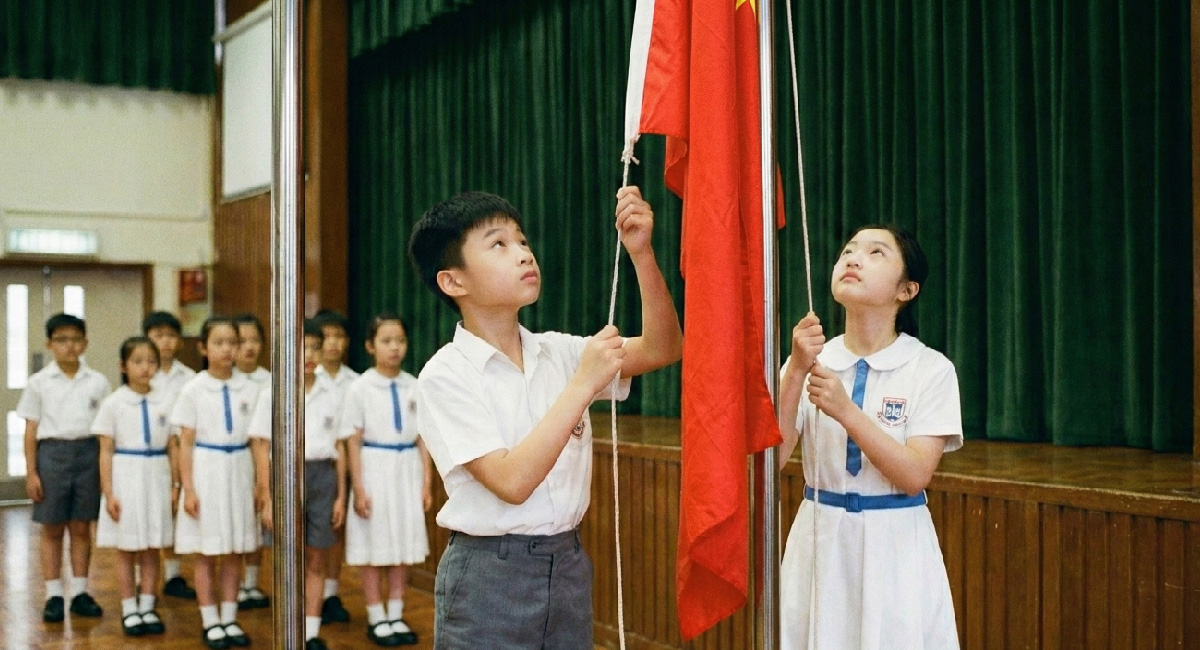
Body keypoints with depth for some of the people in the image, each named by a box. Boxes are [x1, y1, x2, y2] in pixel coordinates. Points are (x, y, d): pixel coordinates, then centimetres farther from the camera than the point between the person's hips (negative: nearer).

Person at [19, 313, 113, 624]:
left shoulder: (97, 382, 3)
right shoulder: (39, 383, 1)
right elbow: (31, 430, 2)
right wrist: (31, 472, -3)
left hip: (87, 453, 1)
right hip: (52, 453, -1)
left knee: (81, 528, 8)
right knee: (52, 529, 5)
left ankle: (79, 592, 16)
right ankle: (53, 595, 12)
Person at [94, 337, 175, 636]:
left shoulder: (165, 403, 2)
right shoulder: (113, 404, -5)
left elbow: (173, 447, 6)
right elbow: (106, 451, -4)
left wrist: (176, 485, 2)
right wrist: (108, 493, -8)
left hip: (156, 477, 2)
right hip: (126, 477, -2)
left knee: (152, 548, 9)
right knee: (126, 549, 7)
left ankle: (147, 607, 19)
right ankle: (129, 610, 17)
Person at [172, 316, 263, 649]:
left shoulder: (250, 389, 1)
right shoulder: (193, 390, -5)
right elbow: (186, 443, -4)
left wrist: (260, 483, 3)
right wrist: (188, 489, -9)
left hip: (239, 471, 2)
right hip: (206, 471, -2)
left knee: (234, 552, 9)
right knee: (206, 553, 5)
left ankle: (229, 619, 20)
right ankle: (210, 622, 16)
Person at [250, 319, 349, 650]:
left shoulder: (332, 393, 6)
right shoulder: (273, 393, -1)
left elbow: (339, 447, 8)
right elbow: (261, 448, -2)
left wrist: (341, 495, 6)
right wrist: (266, 499, -6)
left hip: (323, 476, 2)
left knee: (316, 561, 7)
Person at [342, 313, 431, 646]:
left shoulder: (414, 387, 2)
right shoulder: (360, 388, -8)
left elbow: (423, 437, 5)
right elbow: (353, 441, -7)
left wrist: (427, 482, 3)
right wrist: (358, 489, -10)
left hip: (407, 471, 3)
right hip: (375, 469, -3)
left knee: (403, 546, 10)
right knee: (375, 548, 6)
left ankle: (396, 616, 23)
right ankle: (376, 619, 19)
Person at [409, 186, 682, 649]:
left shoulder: (557, 352, 5)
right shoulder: (446, 375, -12)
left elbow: (662, 349, -3)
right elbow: (512, 481, -21)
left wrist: (641, 252, -15)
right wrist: (582, 385, -21)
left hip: (568, 563, 5)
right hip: (490, 573, -5)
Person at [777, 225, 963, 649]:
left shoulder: (931, 369, -7)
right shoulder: (811, 358, 0)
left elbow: (914, 477, -15)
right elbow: (772, 456, -9)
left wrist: (846, 411, -25)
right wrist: (796, 371, -21)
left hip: (894, 546, -2)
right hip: (819, 539, 2)